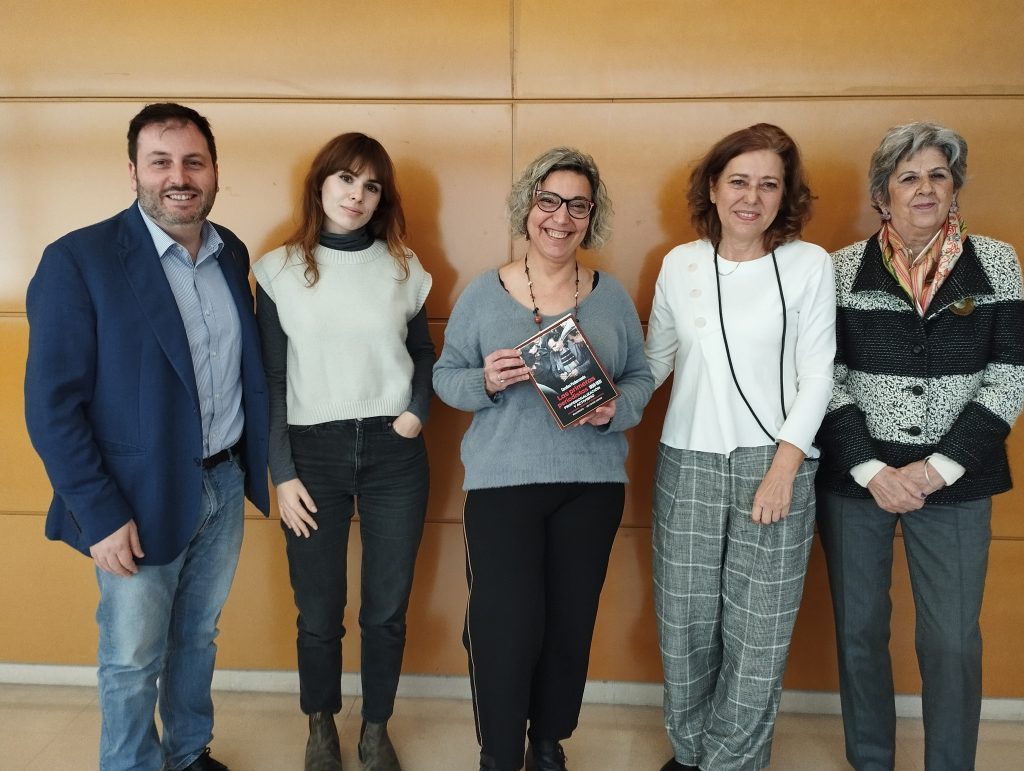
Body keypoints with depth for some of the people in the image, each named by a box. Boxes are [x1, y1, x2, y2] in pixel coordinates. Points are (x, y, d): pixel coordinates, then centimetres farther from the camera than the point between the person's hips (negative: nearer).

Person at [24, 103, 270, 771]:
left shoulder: (231, 253, 3)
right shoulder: (78, 261, -16)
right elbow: (52, 406, -15)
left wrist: (256, 465, 5)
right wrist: (100, 514, -16)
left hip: (225, 488, 5)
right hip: (140, 500, -5)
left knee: (198, 638, 23)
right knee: (133, 661, 12)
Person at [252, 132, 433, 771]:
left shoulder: (403, 267, 5)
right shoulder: (280, 270, 0)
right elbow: (270, 379, 0)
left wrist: (418, 410, -2)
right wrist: (282, 473, -5)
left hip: (393, 451, 1)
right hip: (313, 451, -1)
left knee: (387, 609, 8)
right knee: (319, 612, 8)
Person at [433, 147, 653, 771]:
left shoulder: (612, 296, 5)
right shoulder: (483, 293, 0)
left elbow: (640, 378, 9)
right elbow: (445, 376, 3)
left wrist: (613, 411, -12)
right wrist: (485, 381, -18)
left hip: (592, 485, 2)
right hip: (503, 483, -2)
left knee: (571, 623, 11)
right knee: (505, 627, -4)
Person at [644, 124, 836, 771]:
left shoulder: (810, 264, 0)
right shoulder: (680, 263, 7)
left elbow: (818, 375, -3)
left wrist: (784, 467, -11)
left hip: (776, 466, -2)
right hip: (688, 465, 2)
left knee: (758, 631, 3)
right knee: (685, 624, 9)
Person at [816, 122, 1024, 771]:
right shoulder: (842, 269, 1)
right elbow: (825, 377, -2)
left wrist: (938, 467, -12)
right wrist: (871, 470, -11)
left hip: (957, 483, 0)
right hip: (853, 479, 0)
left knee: (954, 641, 2)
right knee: (860, 630, 10)